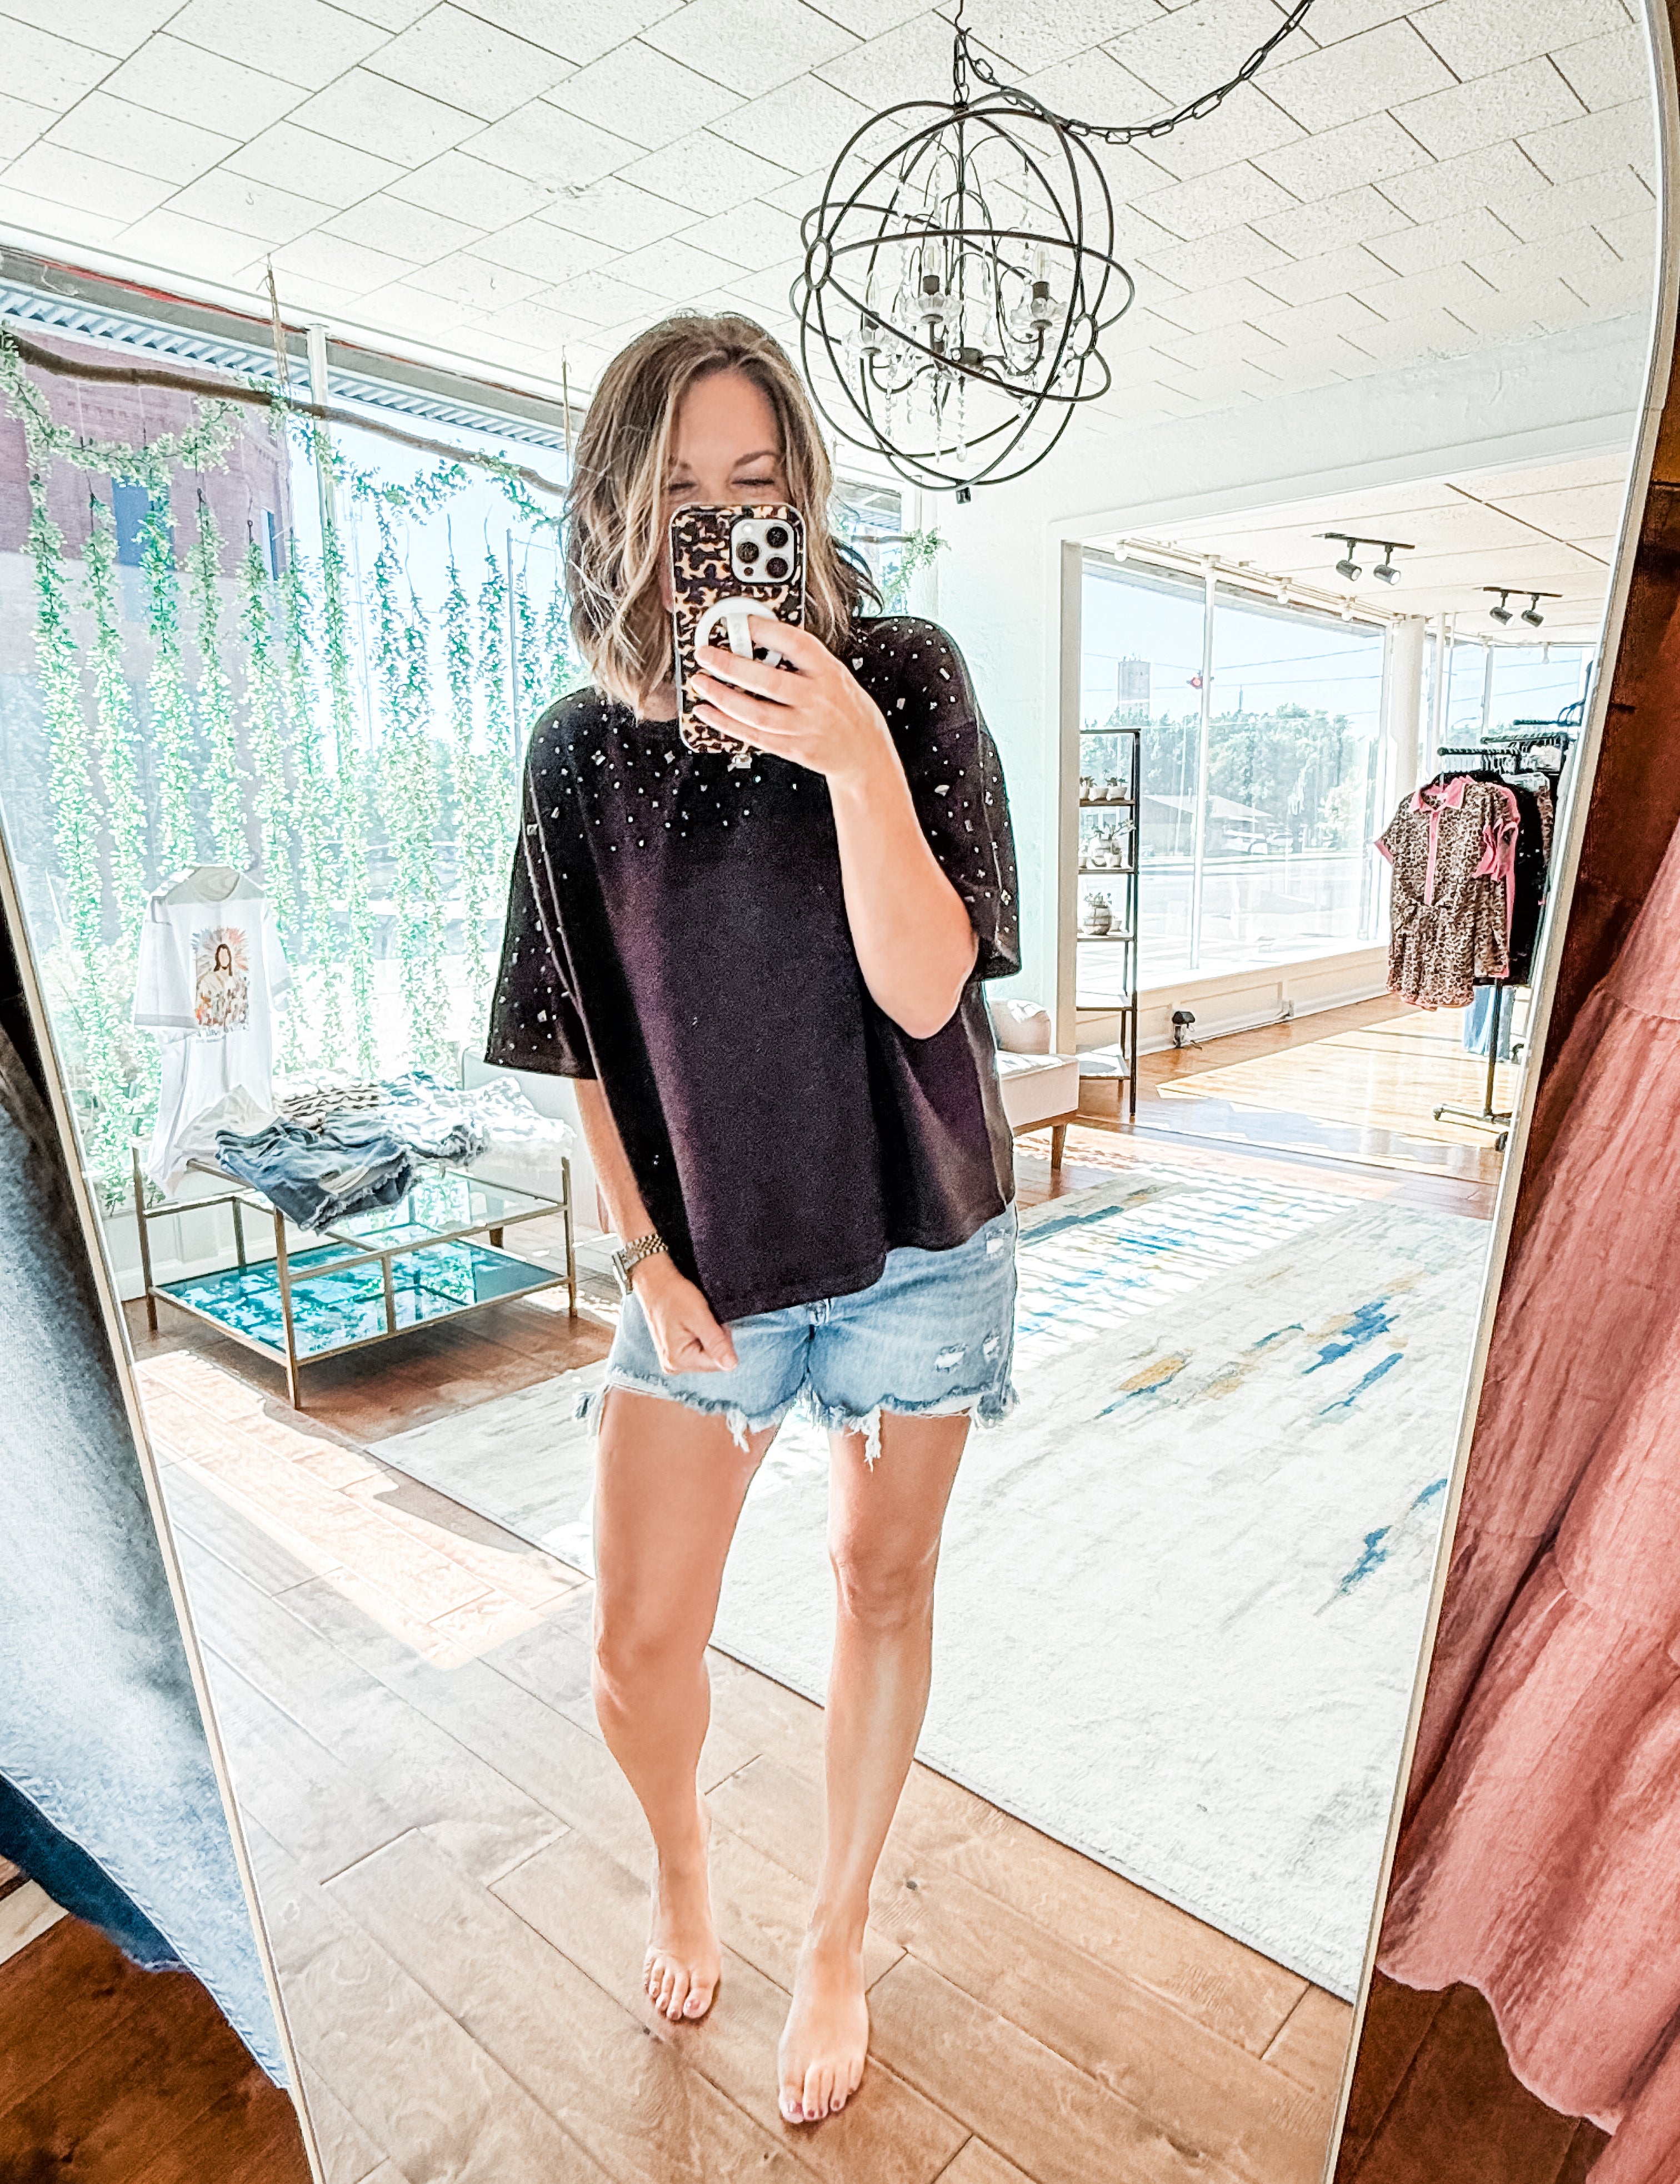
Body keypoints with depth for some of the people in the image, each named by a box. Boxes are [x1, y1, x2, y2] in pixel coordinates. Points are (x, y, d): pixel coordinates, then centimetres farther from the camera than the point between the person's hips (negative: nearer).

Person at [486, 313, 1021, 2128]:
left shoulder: (902, 675, -8)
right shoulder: (583, 747, -2)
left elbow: (925, 990, -17)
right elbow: (588, 1040, 3)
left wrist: (858, 762, -30)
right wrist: (646, 1256, -3)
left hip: (912, 1241, -1)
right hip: (705, 1256, 2)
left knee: (880, 1589, 15)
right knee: (635, 1656, 6)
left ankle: (835, 1945, 42)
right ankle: (679, 1847, 45)